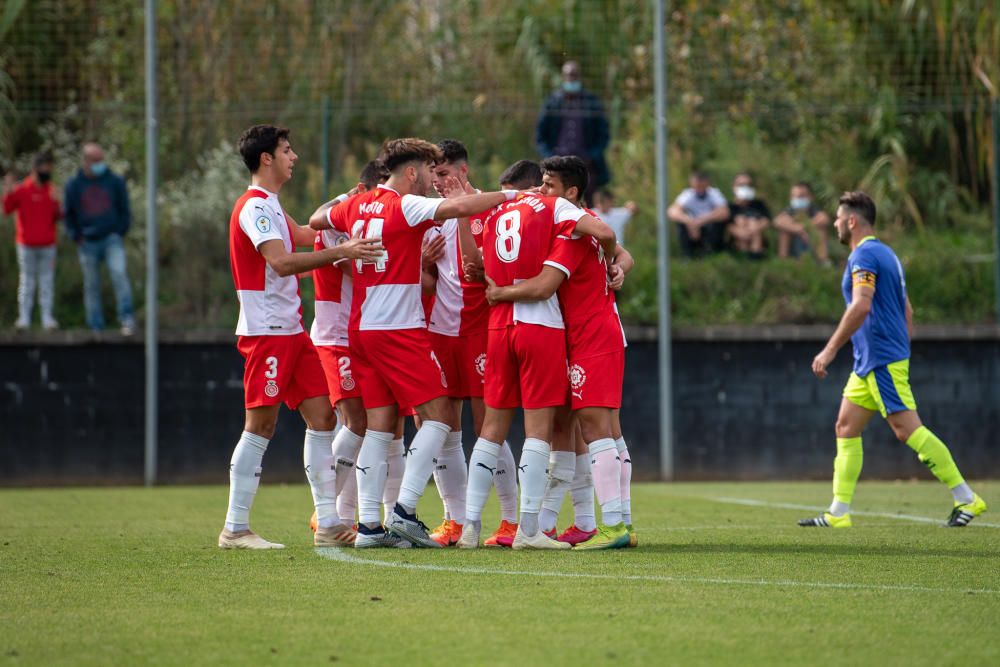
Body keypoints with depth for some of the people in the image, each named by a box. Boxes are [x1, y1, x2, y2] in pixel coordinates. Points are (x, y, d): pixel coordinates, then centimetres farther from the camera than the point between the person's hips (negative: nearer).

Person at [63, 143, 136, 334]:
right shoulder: (74, 185, 3)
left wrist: (121, 232, -1)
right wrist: (77, 236, 0)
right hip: (88, 243, 1)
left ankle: (127, 319, -23)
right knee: (92, 285, 4)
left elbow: (125, 210, 10)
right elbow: (69, 214, 12)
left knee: (119, 273, -22)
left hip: (112, 238, -1)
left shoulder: (115, 181, 2)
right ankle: (96, 329, 10)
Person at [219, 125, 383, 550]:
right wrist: (340, 252, -28)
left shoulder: (269, 206, 17)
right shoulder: (255, 207, -13)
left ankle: (328, 524, 6)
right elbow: (280, 261, -24)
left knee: (322, 416, 5)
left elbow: (303, 236, 29)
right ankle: (235, 529, -2)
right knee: (260, 426, -7)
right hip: (266, 331, -10)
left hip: (291, 330, 10)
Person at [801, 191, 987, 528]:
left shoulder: (864, 255, -12)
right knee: (846, 428, 9)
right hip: (869, 363, 10)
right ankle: (838, 513, 8)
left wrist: (830, 350, -22)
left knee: (908, 430, -11)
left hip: (882, 361, -10)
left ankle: (966, 498, -10)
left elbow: (861, 306, -25)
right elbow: (907, 312, 22)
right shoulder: (886, 254, 19)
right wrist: (902, 351, 25)